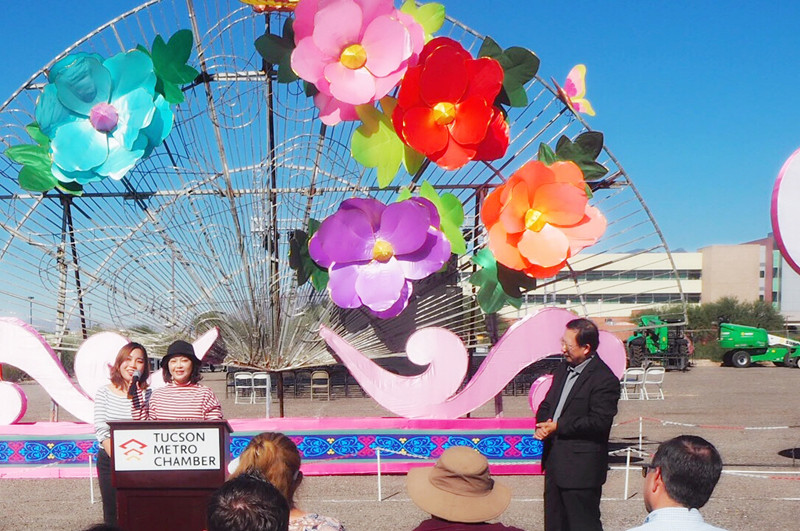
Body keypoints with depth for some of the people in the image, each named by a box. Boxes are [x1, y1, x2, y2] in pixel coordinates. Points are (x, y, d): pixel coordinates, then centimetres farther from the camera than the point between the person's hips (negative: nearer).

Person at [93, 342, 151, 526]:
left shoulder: (147, 395, -1)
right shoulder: (104, 393, 1)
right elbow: (101, 430, -5)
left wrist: (136, 398, -19)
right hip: (109, 461, 1)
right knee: (112, 515, 6)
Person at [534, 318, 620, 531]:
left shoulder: (604, 379, -15)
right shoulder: (563, 370, 12)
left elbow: (599, 421, -21)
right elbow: (547, 404, 19)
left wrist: (558, 426, -18)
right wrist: (542, 424, -3)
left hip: (581, 469, -8)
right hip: (555, 462, 9)